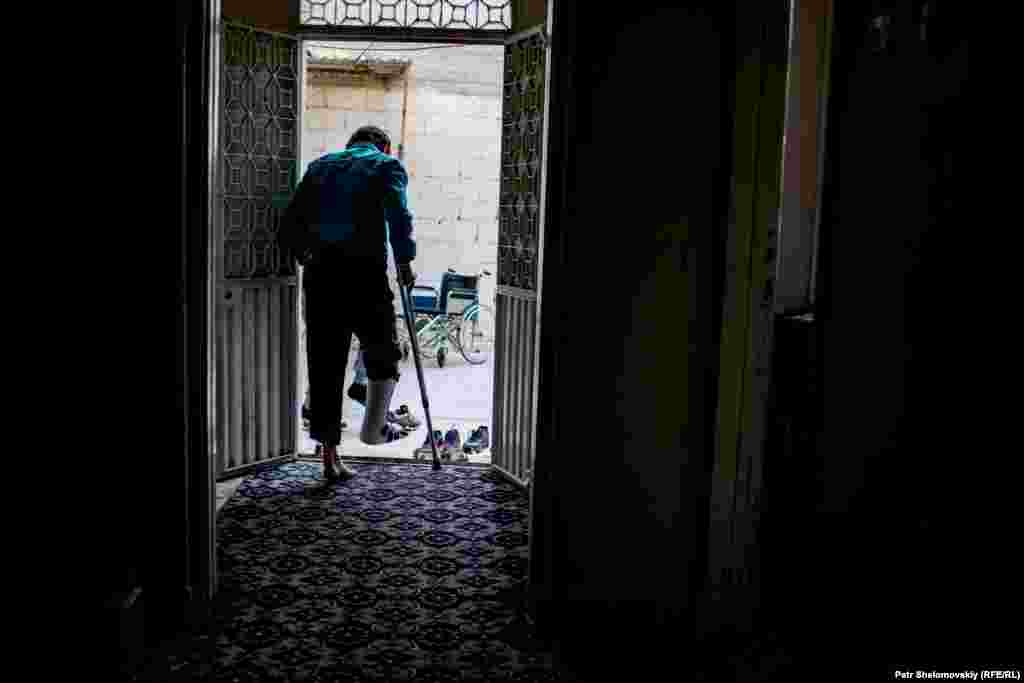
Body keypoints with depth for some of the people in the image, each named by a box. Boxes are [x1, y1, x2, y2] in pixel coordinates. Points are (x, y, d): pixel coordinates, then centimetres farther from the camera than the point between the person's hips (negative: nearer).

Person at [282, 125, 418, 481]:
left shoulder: (321, 165, 19)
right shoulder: (387, 166, 8)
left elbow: (290, 226, 13)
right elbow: (399, 218, -10)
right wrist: (404, 262, 0)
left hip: (320, 275, 4)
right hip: (365, 273, -4)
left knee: (325, 365, 7)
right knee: (382, 355, 17)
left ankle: (330, 456, 10)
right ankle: (374, 428, 19)